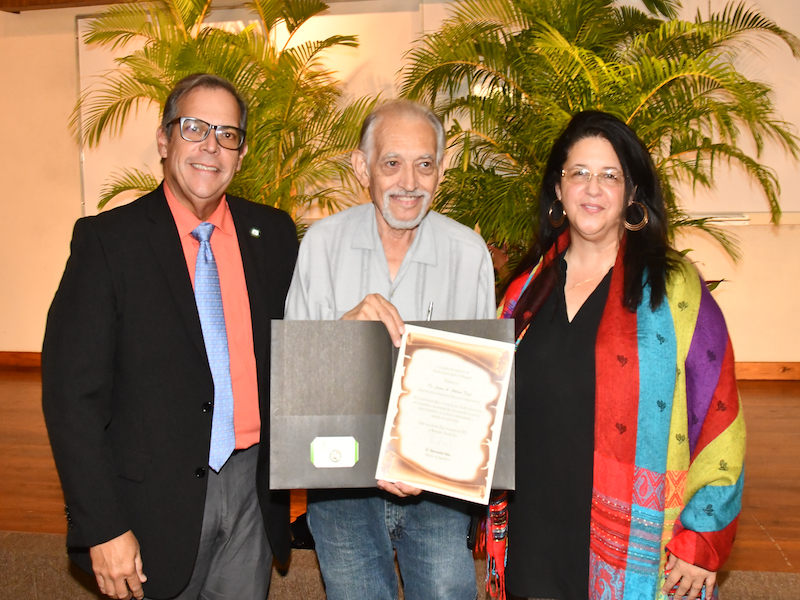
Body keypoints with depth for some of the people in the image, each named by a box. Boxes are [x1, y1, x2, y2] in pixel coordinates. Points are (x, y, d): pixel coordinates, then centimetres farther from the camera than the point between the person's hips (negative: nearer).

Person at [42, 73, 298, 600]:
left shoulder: (273, 233, 3)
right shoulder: (107, 240, -9)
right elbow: (72, 392, -11)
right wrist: (104, 528, -13)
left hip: (252, 491, 4)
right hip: (156, 502, -3)